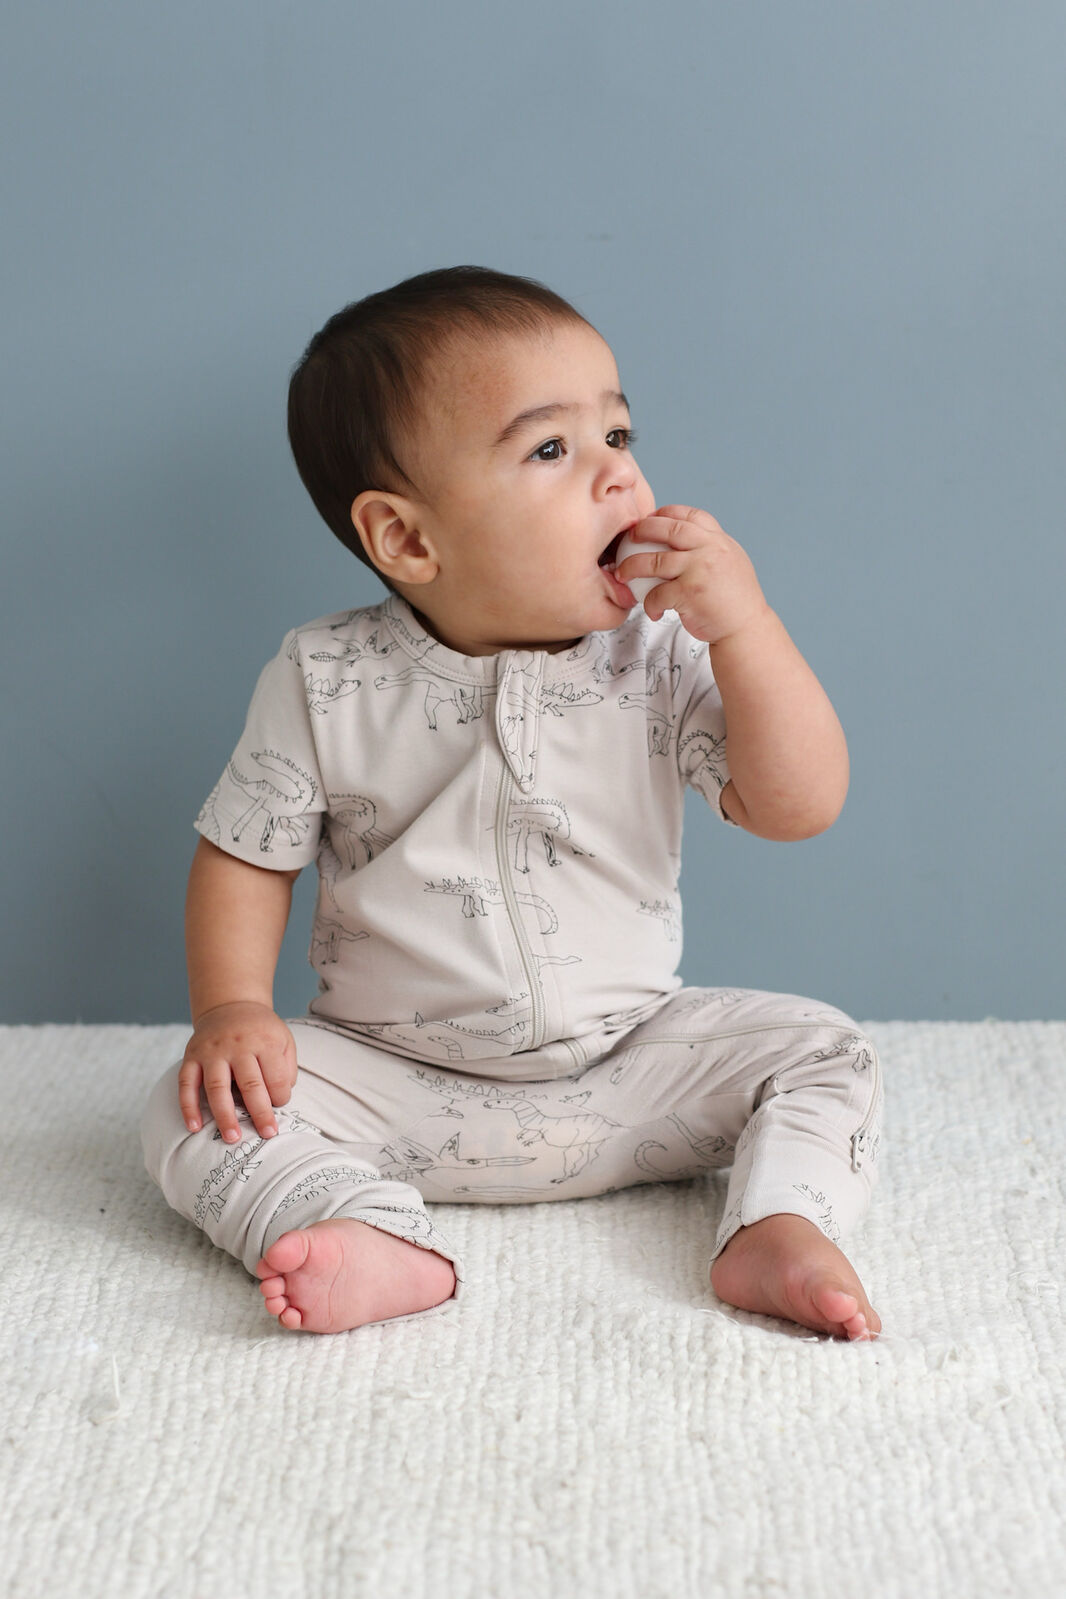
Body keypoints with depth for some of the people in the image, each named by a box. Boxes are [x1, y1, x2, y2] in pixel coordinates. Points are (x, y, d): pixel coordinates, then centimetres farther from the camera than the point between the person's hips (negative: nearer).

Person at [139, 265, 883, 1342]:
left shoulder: (660, 661, -7)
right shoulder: (326, 685, -8)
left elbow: (799, 807, -13)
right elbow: (245, 855, 1)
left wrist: (743, 625, -22)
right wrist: (233, 1008, -15)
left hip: (629, 1067, 1)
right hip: (394, 1081, -1)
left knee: (820, 1050, -12)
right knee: (202, 1111, -21)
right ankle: (382, 1243, -40)